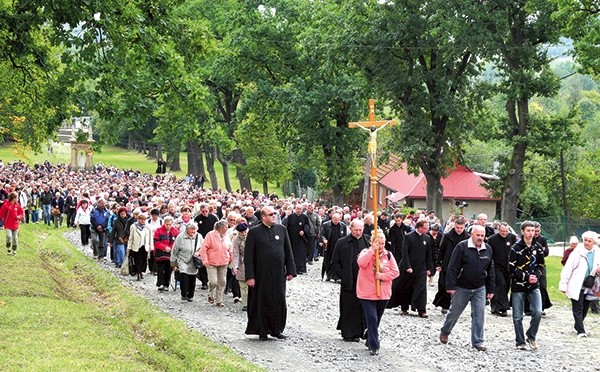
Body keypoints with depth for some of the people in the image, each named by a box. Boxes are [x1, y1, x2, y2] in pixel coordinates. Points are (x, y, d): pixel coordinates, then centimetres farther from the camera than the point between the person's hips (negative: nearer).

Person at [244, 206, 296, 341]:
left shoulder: (281, 229, 5)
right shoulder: (254, 232, -5)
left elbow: (288, 251, 9)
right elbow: (248, 256, -5)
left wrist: (291, 270, 4)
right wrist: (250, 276, -10)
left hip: (278, 273, 3)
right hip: (261, 275, -3)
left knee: (279, 301, 6)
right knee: (262, 302, 3)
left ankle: (276, 329, 18)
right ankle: (262, 331, 13)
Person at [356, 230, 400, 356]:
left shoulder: (388, 255, 5)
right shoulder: (366, 252, -4)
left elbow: (395, 272, -2)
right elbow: (361, 263, -26)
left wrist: (382, 276, -16)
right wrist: (372, 250, -26)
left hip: (383, 294, 4)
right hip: (367, 293, -4)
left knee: (376, 320, 15)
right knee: (372, 318, -14)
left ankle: (370, 342, 31)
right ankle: (374, 346, -10)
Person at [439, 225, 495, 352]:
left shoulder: (488, 250, 3)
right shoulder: (462, 247, -12)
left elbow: (490, 271, 10)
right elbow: (452, 268, -14)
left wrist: (490, 289, 9)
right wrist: (450, 286, -18)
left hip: (479, 289, 3)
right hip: (462, 288, -3)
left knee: (479, 315, -2)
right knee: (454, 312, 11)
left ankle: (478, 342, 4)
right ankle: (444, 332, 35)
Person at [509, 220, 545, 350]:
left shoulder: (537, 247, 4)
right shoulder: (516, 248, -8)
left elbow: (541, 265, 11)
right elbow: (512, 268, -9)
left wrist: (535, 275, -8)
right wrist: (526, 277, -15)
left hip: (534, 286, 3)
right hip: (518, 286, -3)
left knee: (538, 312, -12)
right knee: (518, 317, 3)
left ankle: (531, 337, 9)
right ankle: (520, 342, 17)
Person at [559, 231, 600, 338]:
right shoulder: (577, 252, -10)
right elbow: (568, 268, -8)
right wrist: (563, 285, -9)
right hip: (577, 286, -5)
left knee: (585, 308, 14)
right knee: (578, 308, -4)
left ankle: (578, 326, 32)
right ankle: (580, 331, -5)